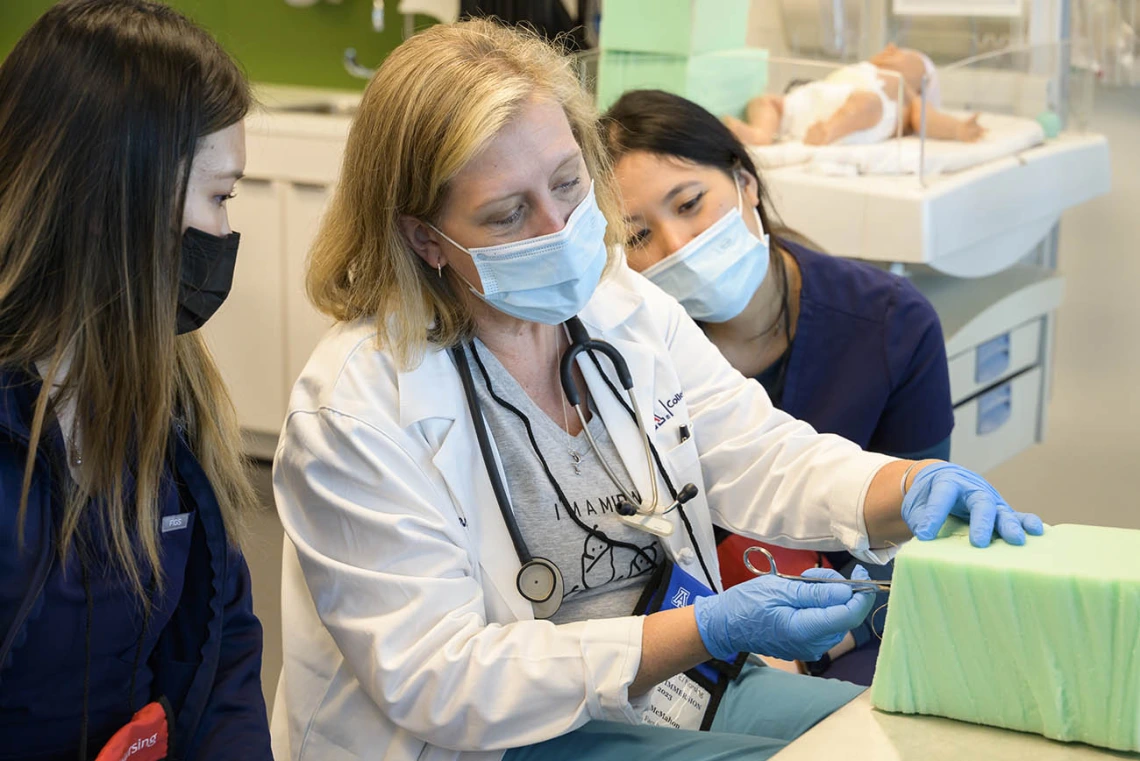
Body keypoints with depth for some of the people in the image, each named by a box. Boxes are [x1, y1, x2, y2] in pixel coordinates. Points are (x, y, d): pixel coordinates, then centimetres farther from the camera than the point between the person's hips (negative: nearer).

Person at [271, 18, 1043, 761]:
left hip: (680, 684, 7)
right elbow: (439, 682, -23)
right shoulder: (355, 408, -20)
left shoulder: (627, 308, 2)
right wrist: (710, 630, -29)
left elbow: (764, 458, 2)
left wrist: (914, 487, -21)